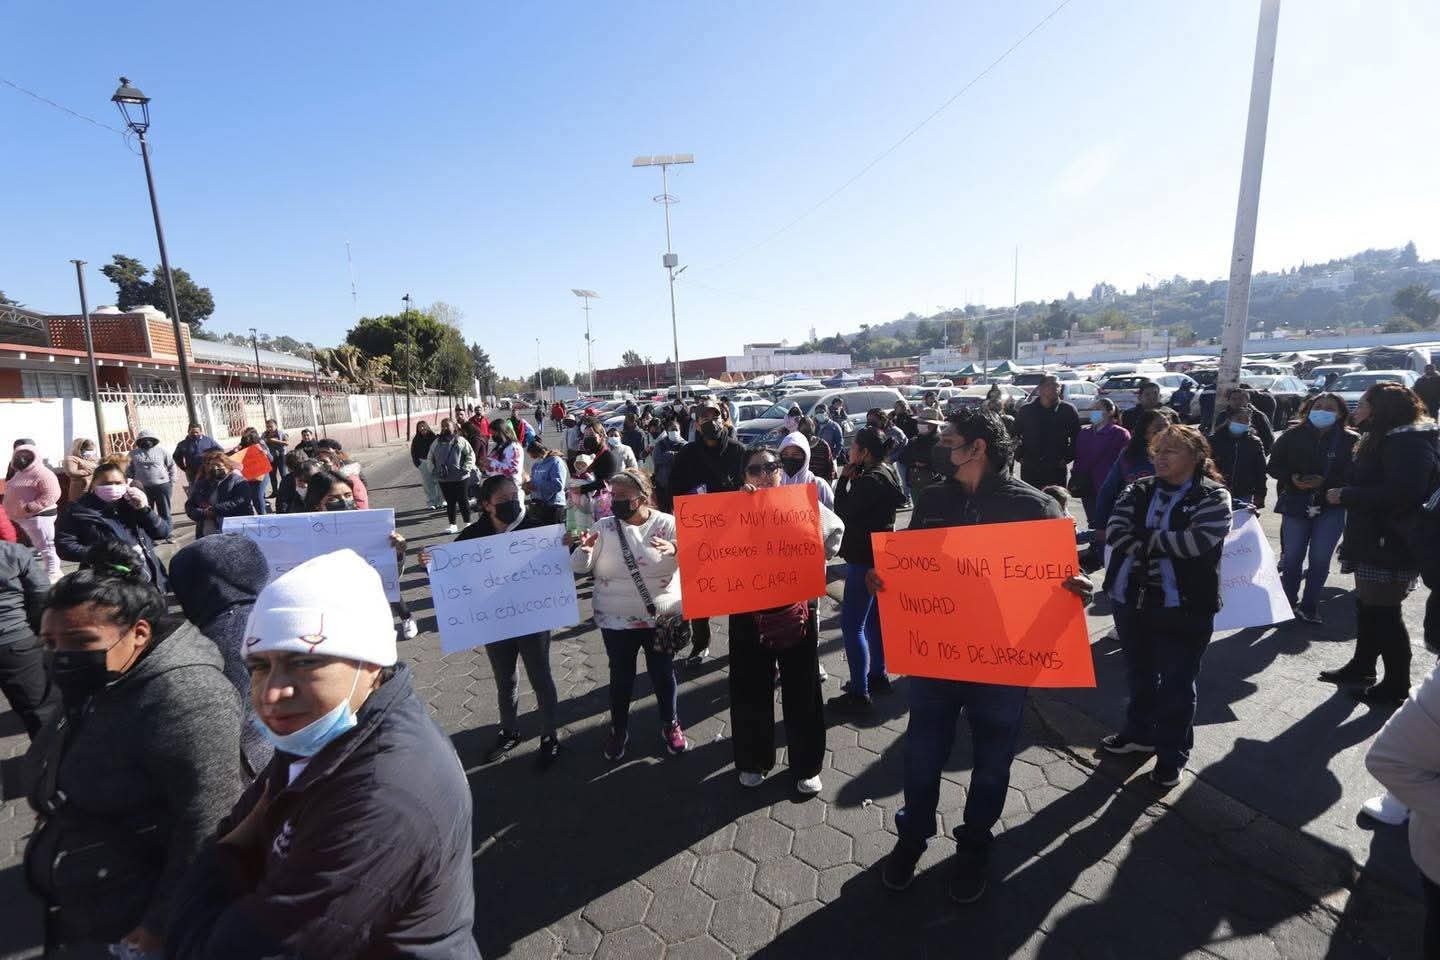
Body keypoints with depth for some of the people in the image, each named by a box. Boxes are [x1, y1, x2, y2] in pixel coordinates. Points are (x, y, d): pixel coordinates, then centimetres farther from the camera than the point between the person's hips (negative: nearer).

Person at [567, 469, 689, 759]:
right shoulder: (603, 527, -4)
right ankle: (619, 730, 36)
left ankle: (670, 725, 37)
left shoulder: (668, 524, -8)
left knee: (663, 673, 14)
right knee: (621, 676, 14)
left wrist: (675, 549, -42)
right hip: (616, 620, 1)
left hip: (661, 617, -1)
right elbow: (580, 568, -3)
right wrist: (585, 550, -26)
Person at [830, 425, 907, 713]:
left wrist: (845, 478, -10)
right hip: (879, 555, 11)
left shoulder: (870, 479, -22)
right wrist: (853, 479, 1)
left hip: (865, 559, -11)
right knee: (872, 617, 21)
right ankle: (877, 675, 34)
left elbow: (843, 512, -17)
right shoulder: (886, 472, 9)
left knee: (852, 624, -5)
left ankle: (858, 694, 1)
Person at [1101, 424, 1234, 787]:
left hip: (1183, 608, -4)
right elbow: (1114, 530, -8)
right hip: (1131, 600, 5)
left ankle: (1172, 754, 27)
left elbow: (1197, 540, -23)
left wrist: (1143, 540, -15)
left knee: (1176, 682, 9)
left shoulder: (1212, 496, -7)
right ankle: (1140, 732, 41)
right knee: (1138, 673, 20)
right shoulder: (1139, 490, 5)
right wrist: (1161, 548, -20)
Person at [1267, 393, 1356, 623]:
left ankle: (1309, 606, 15)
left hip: (1331, 506, -1)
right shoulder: (1293, 436, 0)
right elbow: (1274, 465, 4)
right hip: (1296, 503, 1)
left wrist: (1324, 482, -21)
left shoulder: (1351, 440, -3)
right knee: (1292, 557, 6)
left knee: (1320, 558, 1)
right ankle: (1287, 602, 19)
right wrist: (1292, 478, -13)